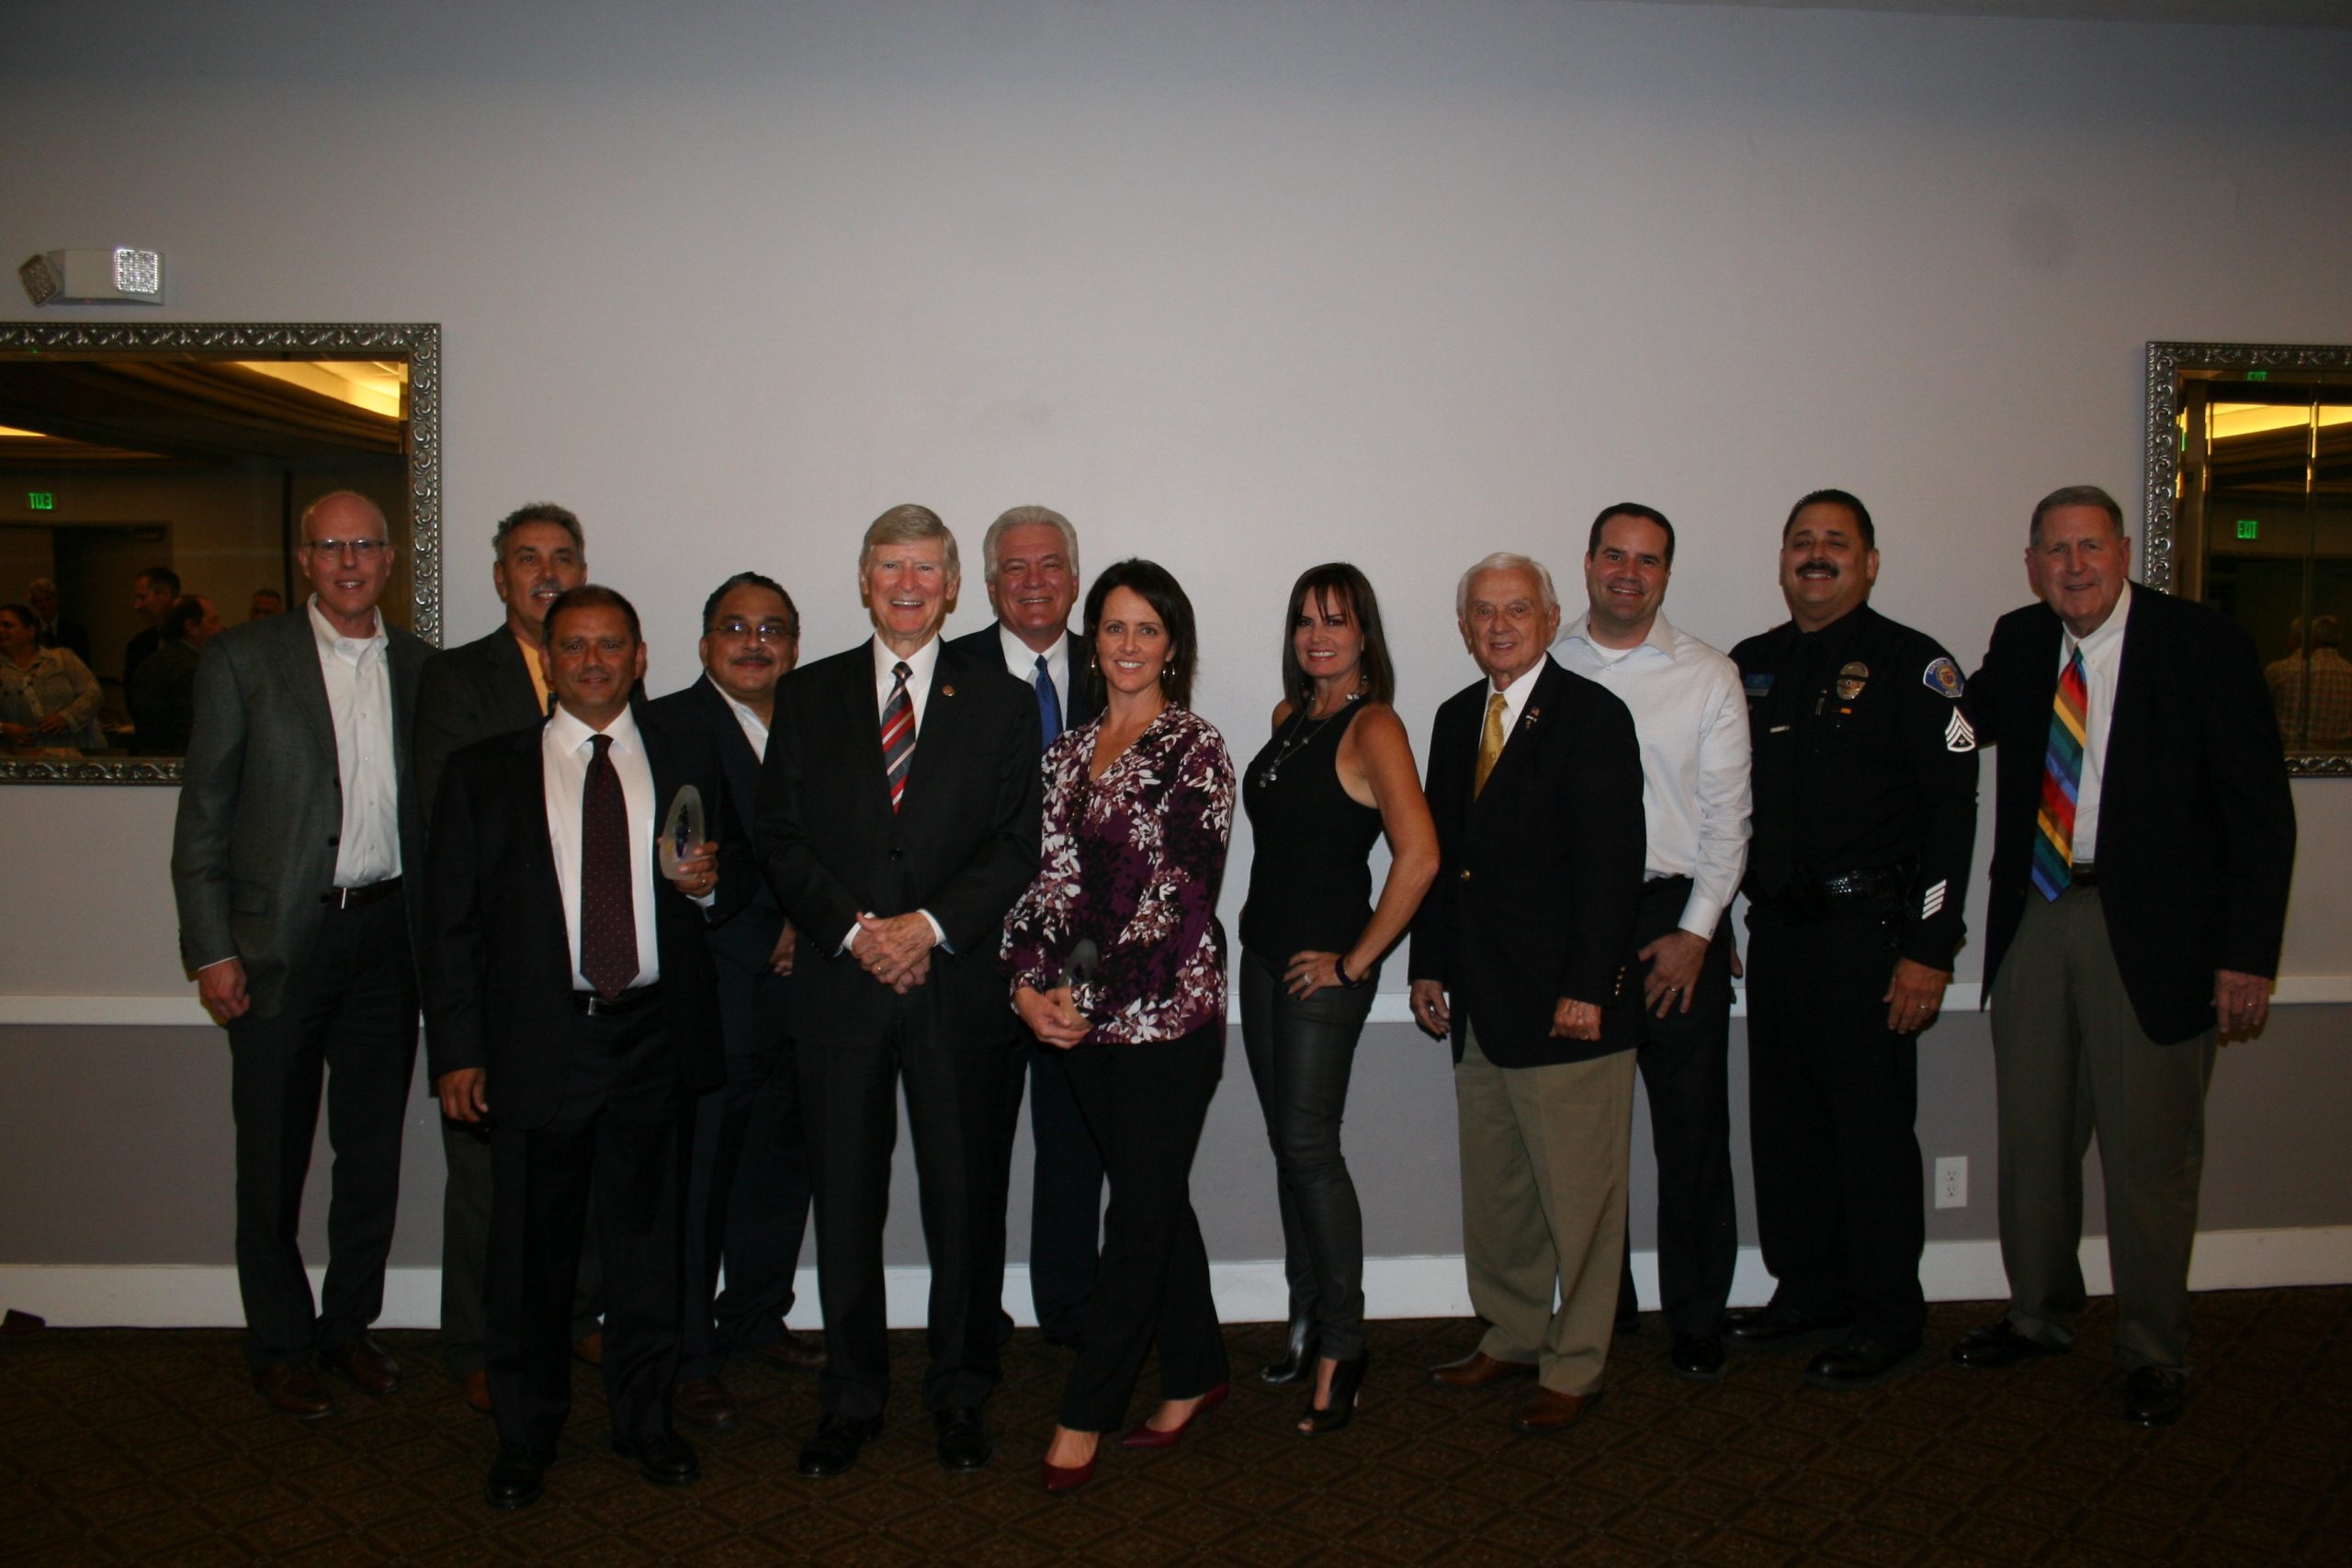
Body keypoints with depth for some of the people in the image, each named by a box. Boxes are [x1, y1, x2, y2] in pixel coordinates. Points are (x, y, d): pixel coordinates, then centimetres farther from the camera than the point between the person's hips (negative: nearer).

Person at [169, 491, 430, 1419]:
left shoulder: (422, 667, 6)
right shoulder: (244, 660, -3)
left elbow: (437, 809, 8)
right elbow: (202, 818, -4)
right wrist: (211, 950, -9)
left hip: (388, 934, 3)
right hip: (278, 941, -3)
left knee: (373, 1149, 12)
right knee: (273, 1157, 8)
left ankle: (349, 1325, 30)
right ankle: (278, 1347, 25)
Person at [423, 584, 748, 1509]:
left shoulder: (688, 757, 9)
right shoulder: (484, 773, 5)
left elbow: (736, 878, 15)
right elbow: (451, 922, 3)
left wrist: (711, 881, -9)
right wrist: (456, 1050, -3)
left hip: (654, 1036, 1)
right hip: (537, 1042, -1)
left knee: (649, 1240, 11)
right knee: (531, 1251, 8)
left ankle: (646, 1418, 29)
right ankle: (524, 1438, 27)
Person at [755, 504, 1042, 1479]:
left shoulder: (1000, 701, 7)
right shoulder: (809, 696, 10)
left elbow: (1018, 846, 0)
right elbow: (780, 839, 4)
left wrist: (931, 924, -14)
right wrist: (853, 929, -11)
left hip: (958, 985, -1)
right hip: (838, 985, 1)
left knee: (961, 1198, 6)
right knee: (845, 1201, 8)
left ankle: (960, 1396, 22)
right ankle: (851, 1399, 23)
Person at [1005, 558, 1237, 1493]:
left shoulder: (1196, 749, -7)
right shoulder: (1069, 752, 12)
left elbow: (1184, 891, -12)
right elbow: (1048, 877, 8)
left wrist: (1092, 995, -12)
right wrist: (1029, 984, -6)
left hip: (1169, 1015, -6)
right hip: (1084, 1020, 6)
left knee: (1141, 1213, 1)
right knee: (1156, 1198, 16)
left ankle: (1084, 1416, 11)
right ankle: (1195, 1373, 32)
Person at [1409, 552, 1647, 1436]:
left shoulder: (1592, 717, -7)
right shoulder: (1455, 719, 13)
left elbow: (1612, 861, -13)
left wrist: (1587, 988, -17)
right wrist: (1429, 966, 11)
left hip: (1566, 1003, -7)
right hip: (1479, 1002, 7)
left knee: (1578, 1196, 3)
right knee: (1492, 1190, 15)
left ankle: (1574, 1368, 17)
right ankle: (1512, 1337, 32)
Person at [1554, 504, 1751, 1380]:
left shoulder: (1708, 676, 5)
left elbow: (1727, 814, 1)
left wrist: (1695, 930, -7)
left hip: (1678, 920, -1)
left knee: (1692, 1128, 3)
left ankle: (1697, 1321, 18)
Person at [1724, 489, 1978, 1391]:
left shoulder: (1912, 665, -4)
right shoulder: (1749, 667, 12)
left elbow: (1952, 810, -9)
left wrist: (1930, 950, -14)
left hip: (1866, 931, -5)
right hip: (1773, 929, 6)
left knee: (1872, 1129, 0)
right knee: (1783, 1122, 12)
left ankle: (1889, 1320, 16)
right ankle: (1809, 1294, 27)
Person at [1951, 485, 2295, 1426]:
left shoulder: (2203, 644, -7)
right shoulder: (2019, 643, 6)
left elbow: (2260, 811, -8)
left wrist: (2247, 954, -13)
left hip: (2150, 933, -4)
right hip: (2034, 921, 5)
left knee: (2149, 1154, 5)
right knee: (2032, 1139, 15)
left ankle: (2153, 1355, 23)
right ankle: (2039, 1314, 33)